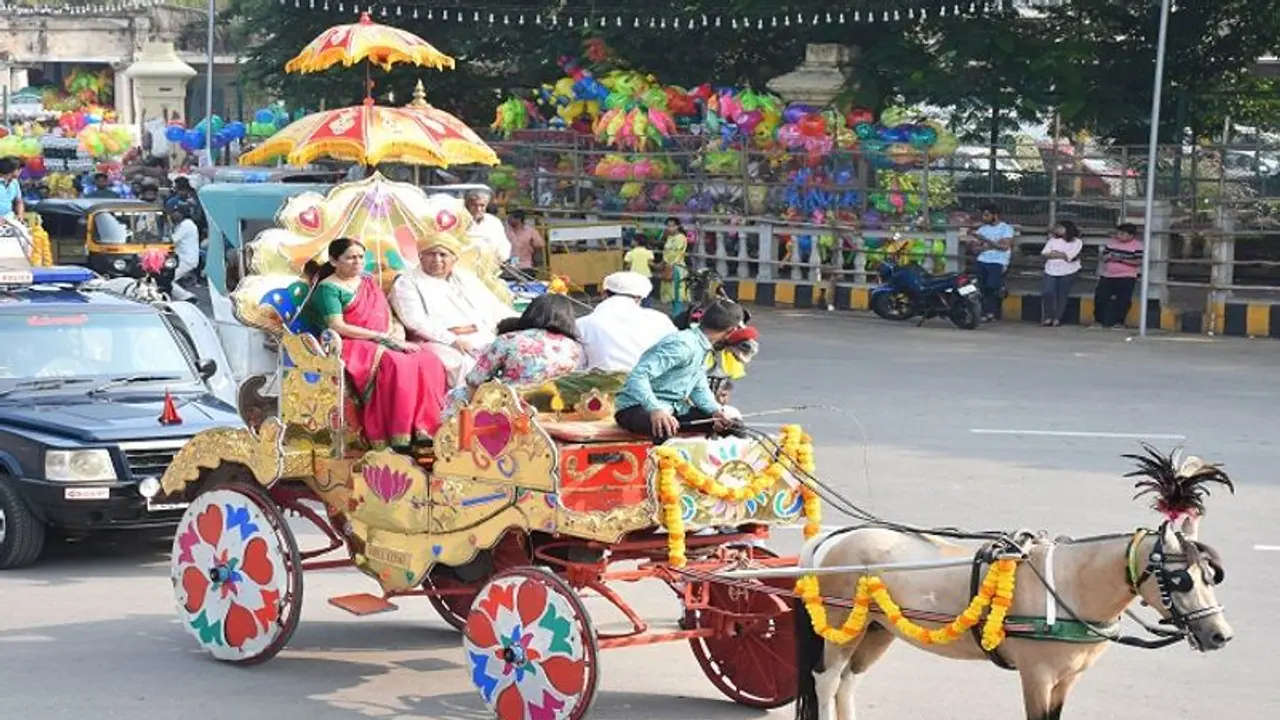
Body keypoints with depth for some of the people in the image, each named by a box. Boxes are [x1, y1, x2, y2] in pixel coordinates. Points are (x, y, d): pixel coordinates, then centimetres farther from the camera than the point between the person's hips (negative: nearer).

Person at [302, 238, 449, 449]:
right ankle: (398, 438, -38)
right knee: (396, 364, -37)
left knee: (428, 360, -22)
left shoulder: (369, 283, 23)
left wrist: (397, 336, -6)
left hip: (384, 344, 7)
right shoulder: (328, 288, 1)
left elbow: (390, 320, 19)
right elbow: (337, 327, -12)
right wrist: (382, 337, -15)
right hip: (353, 347, -7)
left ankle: (423, 430, -29)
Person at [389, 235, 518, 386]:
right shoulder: (406, 284, 9)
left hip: (484, 340, 5)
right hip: (443, 344, -5)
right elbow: (416, 322, -7)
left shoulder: (466, 278, 25)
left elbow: (496, 310, 19)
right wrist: (453, 340, -19)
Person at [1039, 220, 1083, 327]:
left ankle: (1057, 318, -3)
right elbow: (1044, 254, 4)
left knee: (1062, 294, -7)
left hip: (1068, 272, -3)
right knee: (1048, 292, -12)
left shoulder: (1076, 242, 0)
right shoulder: (1053, 240, 15)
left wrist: (1053, 254, -2)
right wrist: (1061, 255, -7)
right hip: (1051, 271, 3)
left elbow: (1069, 257, -13)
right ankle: (1048, 317, -5)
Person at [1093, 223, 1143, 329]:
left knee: (1123, 299, -6)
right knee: (1100, 296, 0)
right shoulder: (1111, 242, 11)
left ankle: (1119, 322, 3)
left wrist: (1123, 260, -20)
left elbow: (1139, 261, -12)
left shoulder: (1137, 245, -5)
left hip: (1126, 277, -4)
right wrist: (1108, 257, -9)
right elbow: (1103, 257, 16)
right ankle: (1098, 320, 7)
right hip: (1107, 276, 4)